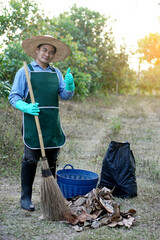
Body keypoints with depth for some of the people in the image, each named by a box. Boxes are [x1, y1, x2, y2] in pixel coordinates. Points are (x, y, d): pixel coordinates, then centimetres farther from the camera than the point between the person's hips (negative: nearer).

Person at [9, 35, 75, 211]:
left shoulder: (56, 73, 16)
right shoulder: (25, 71, 3)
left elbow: (66, 95, 11)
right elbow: (14, 97, 0)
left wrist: (69, 85, -10)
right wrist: (26, 107, -19)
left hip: (52, 123, 5)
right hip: (33, 121, -5)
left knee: (51, 160, 10)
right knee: (30, 160, -3)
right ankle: (26, 198, 7)